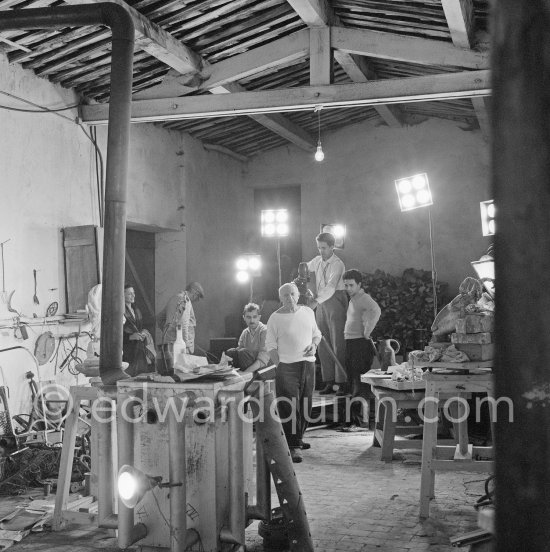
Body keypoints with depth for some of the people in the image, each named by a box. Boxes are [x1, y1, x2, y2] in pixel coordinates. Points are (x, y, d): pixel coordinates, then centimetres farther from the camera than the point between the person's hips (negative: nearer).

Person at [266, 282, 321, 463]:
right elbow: (270, 345, -3)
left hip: (308, 363, 5)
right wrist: (279, 365, -11)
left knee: (305, 404, 10)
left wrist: (314, 345, -1)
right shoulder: (275, 318, -4)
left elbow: (316, 333, 20)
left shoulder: (308, 312, 9)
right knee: (289, 407, -9)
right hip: (287, 366, -5)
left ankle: (298, 437, 28)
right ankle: (294, 446, -7)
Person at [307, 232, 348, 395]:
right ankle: (329, 383, 9)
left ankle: (342, 383, -6)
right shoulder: (317, 261, 10)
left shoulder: (337, 264, -11)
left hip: (335, 301, -7)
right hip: (321, 304, 7)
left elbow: (330, 287, -23)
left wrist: (316, 301, -33)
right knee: (323, 344, 5)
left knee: (337, 343, -8)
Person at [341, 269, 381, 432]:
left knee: (357, 382, -10)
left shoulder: (364, 298, -14)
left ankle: (355, 421, -10)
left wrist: (366, 332, -26)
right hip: (350, 343, 10)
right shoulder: (352, 298, 16)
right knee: (352, 380, 13)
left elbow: (376, 311, -34)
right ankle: (356, 419, 21)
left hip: (360, 344, -10)